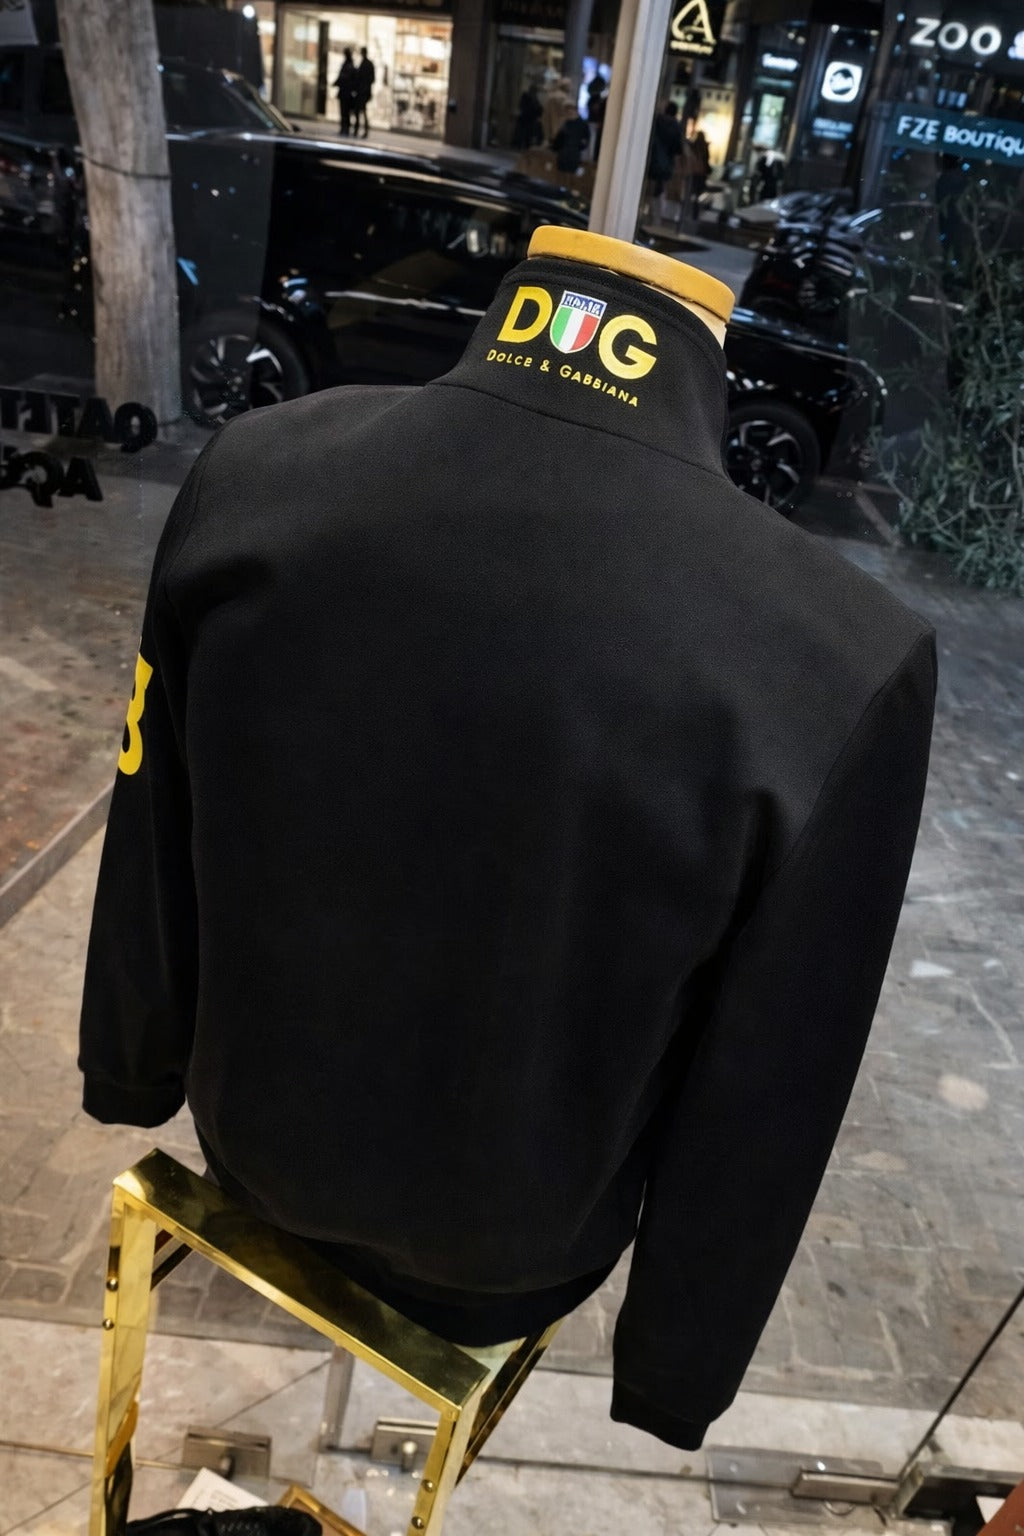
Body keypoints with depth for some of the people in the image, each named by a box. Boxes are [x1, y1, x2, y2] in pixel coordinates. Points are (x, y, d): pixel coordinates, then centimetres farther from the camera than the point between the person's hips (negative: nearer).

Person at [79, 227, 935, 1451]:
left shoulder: (252, 469, -21)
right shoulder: (844, 659, -29)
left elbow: (153, 845, -8)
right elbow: (760, 1107, -18)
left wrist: (137, 1069, 13)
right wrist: (677, 1366, 2)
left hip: (258, 1127, 3)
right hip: (497, 1249, -1)